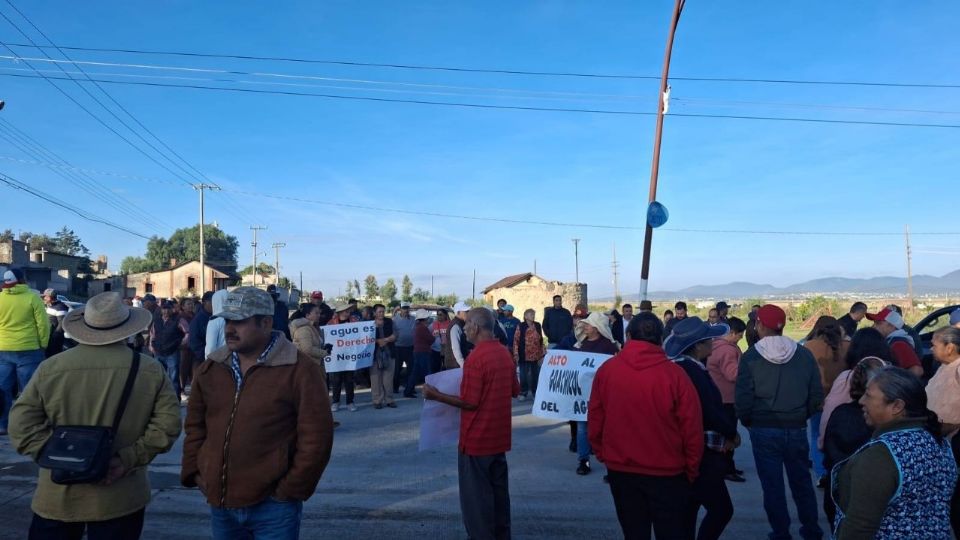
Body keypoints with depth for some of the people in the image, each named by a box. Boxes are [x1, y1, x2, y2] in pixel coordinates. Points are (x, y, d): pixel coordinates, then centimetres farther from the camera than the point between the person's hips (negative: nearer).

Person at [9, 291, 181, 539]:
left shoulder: (51, 368, -6)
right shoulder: (151, 370, -6)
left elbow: (22, 426, -7)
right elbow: (168, 425, -10)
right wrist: (128, 460, -10)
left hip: (59, 496, 1)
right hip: (121, 499, 0)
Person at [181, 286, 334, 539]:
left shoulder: (299, 369, -12)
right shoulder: (211, 367, 6)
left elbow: (316, 436, -13)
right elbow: (195, 425, 16)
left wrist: (291, 490, -11)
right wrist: (194, 472, 6)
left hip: (273, 507, -5)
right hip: (220, 503, 5)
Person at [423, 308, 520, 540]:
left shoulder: (475, 358, -21)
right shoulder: (505, 353, 4)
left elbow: (469, 402, -21)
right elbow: (514, 390, 13)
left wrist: (436, 395, -13)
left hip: (477, 439, -8)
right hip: (499, 436, 8)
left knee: (476, 496, 4)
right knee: (498, 490, 18)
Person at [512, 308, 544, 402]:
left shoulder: (538, 326, 6)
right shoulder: (521, 326, -8)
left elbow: (541, 340, 12)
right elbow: (516, 340, -7)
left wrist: (543, 353, 9)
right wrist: (516, 354, -11)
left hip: (536, 356, 4)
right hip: (524, 356, -3)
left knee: (535, 374, 11)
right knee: (523, 375, 4)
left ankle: (535, 393, 22)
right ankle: (523, 393, 16)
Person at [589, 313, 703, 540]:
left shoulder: (606, 370, -8)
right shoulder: (674, 374, -14)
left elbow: (595, 419, -2)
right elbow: (692, 428, -11)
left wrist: (602, 454, 13)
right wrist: (691, 470, 3)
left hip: (621, 470, 2)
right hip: (666, 472, -2)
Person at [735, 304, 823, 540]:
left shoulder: (751, 356, -11)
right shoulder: (804, 354, -2)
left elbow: (743, 398, -12)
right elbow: (816, 394, 0)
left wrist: (747, 422, 5)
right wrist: (802, 416, 16)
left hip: (764, 431, -3)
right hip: (797, 429, 3)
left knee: (772, 485, 8)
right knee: (801, 480, 19)